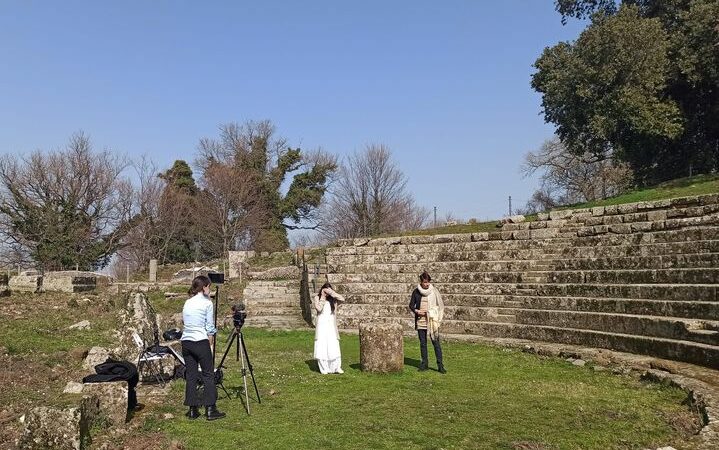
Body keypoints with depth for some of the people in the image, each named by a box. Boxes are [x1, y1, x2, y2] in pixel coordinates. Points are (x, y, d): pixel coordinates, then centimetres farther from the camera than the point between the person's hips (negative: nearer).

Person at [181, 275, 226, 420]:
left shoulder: (187, 303, 14)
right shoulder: (207, 303, -4)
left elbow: (185, 321, 14)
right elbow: (210, 326, -3)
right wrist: (210, 338, 8)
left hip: (186, 341, 6)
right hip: (200, 341, -6)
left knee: (190, 375, 9)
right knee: (208, 375, 1)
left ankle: (192, 410, 12)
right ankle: (210, 410, 1)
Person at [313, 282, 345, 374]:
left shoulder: (332, 298, 8)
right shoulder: (317, 298, 4)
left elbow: (342, 299, -8)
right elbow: (319, 308, -12)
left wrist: (332, 293, -10)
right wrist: (322, 297, -7)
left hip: (331, 325, 1)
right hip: (321, 324, -1)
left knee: (334, 346, -5)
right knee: (322, 346, -3)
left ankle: (337, 367, 3)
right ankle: (324, 369, 4)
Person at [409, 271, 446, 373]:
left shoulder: (434, 291, -1)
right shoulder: (416, 292, 3)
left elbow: (440, 305, 5)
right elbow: (411, 305, 10)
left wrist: (438, 318, -5)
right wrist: (416, 311, -9)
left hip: (432, 321, -2)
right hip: (420, 320, 2)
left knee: (436, 342, -5)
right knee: (422, 343, 9)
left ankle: (440, 365, -2)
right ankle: (424, 363, 18)